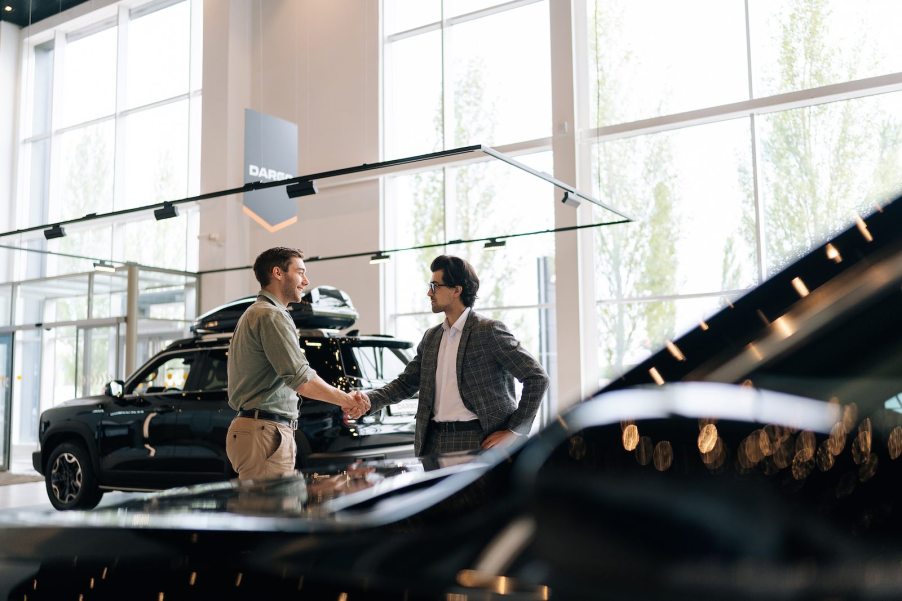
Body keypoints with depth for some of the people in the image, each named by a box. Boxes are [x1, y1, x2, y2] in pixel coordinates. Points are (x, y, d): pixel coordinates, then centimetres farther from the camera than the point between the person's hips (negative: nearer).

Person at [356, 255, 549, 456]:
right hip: (433, 441, 6)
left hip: (478, 442, -6)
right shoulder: (430, 337, 14)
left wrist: (515, 431, -10)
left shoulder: (489, 331, -6)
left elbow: (537, 377, -7)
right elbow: (406, 382, 15)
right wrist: (369, 400, -3)